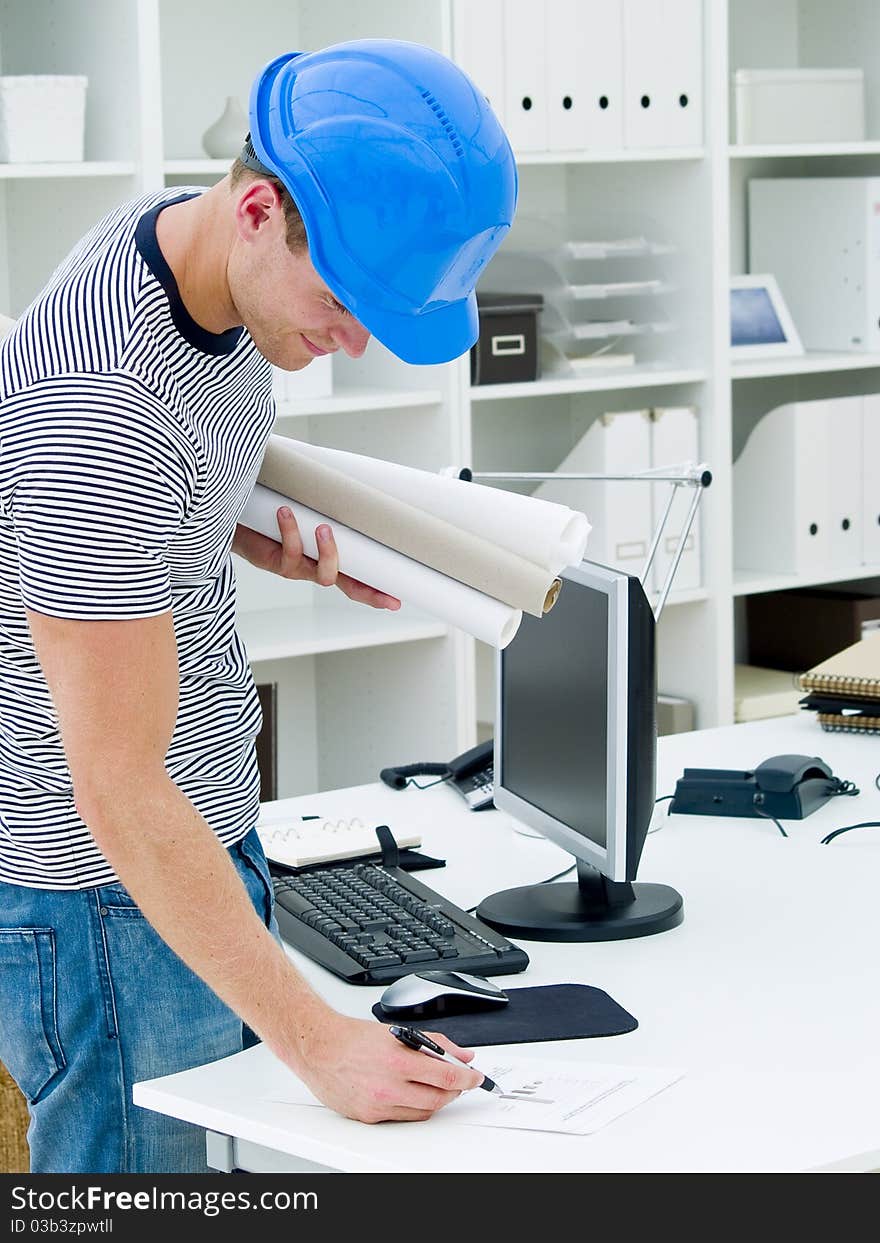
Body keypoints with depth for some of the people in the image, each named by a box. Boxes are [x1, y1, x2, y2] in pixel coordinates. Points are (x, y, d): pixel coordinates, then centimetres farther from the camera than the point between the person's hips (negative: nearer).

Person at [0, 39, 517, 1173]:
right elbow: (121, 798, -28)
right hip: (105, 893, -9)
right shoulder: (100, 411, -30)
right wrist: (315, 1041, -29)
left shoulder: (187, 234, -2)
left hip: (210, 831, 9)